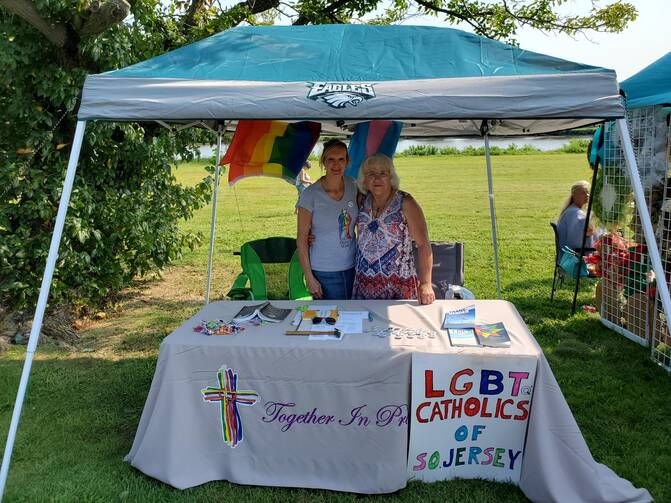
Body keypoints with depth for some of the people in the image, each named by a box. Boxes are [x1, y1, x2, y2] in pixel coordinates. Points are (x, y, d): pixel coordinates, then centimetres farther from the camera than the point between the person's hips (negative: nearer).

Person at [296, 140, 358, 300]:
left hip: (352, 267, 4)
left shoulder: (353, 186, -1)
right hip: (324, 273, -4)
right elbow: (302, 239, -10)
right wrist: (309, 278, -12)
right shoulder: (310, 194, -13)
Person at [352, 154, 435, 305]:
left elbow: (423, 245, -9)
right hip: (364, 283, 4)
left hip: (399, 285, -3)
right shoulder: (362, 201, 7)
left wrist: (425, 284, -17)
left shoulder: (405, 203, -5)